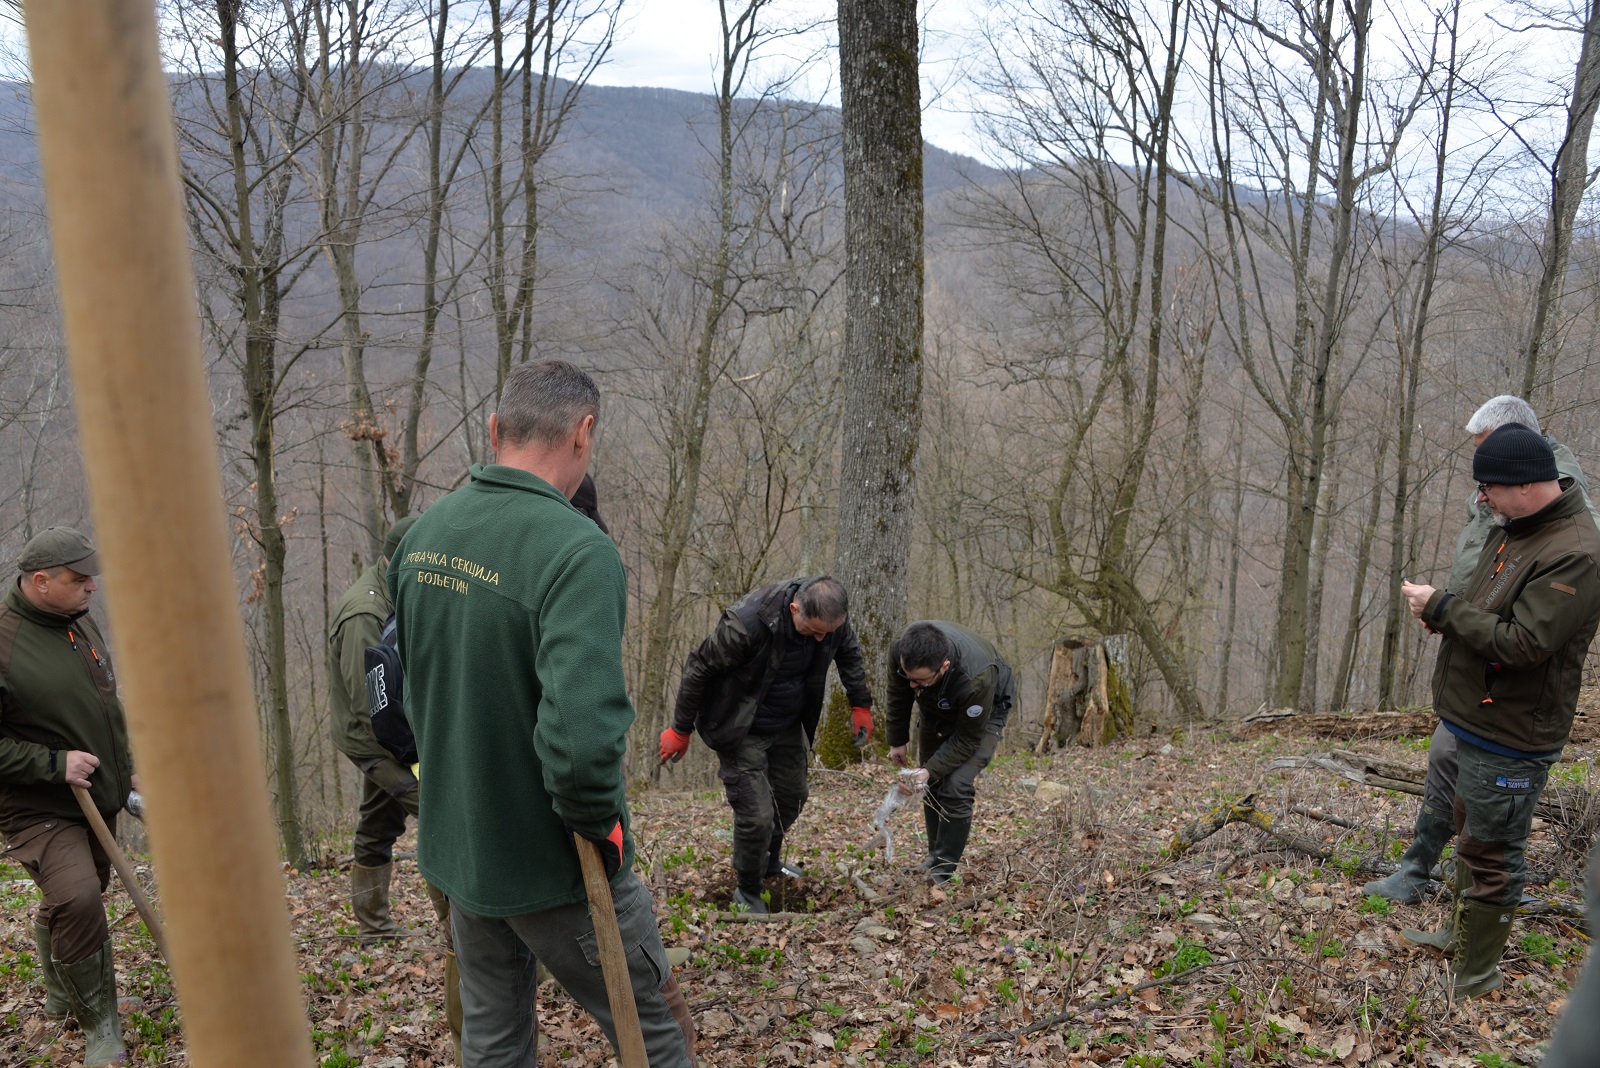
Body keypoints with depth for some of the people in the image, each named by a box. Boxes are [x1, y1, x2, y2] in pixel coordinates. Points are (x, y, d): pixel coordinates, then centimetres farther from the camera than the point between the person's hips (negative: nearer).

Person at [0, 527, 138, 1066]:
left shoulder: (80, 622, 4)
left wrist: (127, 769, 18)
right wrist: (54, 764, -23)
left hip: (97, 798, 8)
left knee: (73, 899, 21)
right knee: (77, 901, -21)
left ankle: (61, 993, 45)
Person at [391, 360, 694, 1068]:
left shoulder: (423, 533, -1)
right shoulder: (577, 551, -26)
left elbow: (396, 675, 11)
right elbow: (583, 735, -38)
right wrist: (600, 823, -20)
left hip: (453, 848, 7)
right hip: (550, 869, -7)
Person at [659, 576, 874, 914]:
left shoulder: (832, 614, -19)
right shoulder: (747, 622, -36)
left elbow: (849, 653, 6)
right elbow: (700, 670, -22)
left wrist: (861, 705, 4)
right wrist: (681, 730, -12)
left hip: (788, 726, 6)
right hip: (742, 730, -6)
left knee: (791, 798, 19)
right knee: (756, 813, -8)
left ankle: (769, 862, 47)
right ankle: (748, 892, 18)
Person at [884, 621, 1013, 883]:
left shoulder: (976, 680, -46)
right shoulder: (901, 650, -34)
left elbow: (968, 737, -28)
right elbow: (898, 695, -10)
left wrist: (931, 771, -33)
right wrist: (897, 741, -1)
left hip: (985, 709, -5)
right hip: (937, 706, 5)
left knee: (955, 786, -17)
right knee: (932, 784, 8)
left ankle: (943, 873, -3)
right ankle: (934, 857, 26)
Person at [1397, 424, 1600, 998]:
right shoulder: (1515, 531, 7)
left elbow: (1524, 643, -29)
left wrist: (1443, 608, -22)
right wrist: (1443, 613, 0)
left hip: (1509, 739, -10)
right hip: (1476, 722, 10)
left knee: (1492, 853, 3)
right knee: (1470, 832, 24)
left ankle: (1475, 972, 17)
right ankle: (1461, 933, 42)